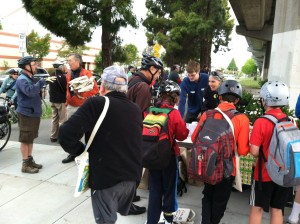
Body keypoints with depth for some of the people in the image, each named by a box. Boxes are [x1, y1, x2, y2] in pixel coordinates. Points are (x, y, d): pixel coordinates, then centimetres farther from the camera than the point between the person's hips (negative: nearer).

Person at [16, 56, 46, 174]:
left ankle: (30, 160, 26)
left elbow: (35, 92, 21)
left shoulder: (29, 79, 15)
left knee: (30, 138, 16)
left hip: (33, 113, 10)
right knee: (25, 139, -2)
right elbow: (30, 91, -35)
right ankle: (25, 165, 6)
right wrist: (42, 81, -28)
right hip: (26, 114, -10)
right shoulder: (22, 80, -17)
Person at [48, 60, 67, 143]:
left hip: (53, 100, 8)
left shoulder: (52, 75, 7)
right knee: (62, 120, 0)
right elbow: (65, 88, -14)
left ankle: (53, 136, 21)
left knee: (54, 118, 15)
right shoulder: (62, 76, -18)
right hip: (61, 101, -8)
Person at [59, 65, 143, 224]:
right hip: (131, 176, 6)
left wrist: (79, 151, -4)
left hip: (105, 177, -6)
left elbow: (65, 134, -21)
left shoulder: (96, 104, -14)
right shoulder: (135, 109, 6)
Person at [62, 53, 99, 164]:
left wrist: (83, 94, -23)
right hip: (71, 107, 7)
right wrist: (67, 103, 15)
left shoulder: (86, 73, -9)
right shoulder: (69, 74, 10)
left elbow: (95, 89, -13)